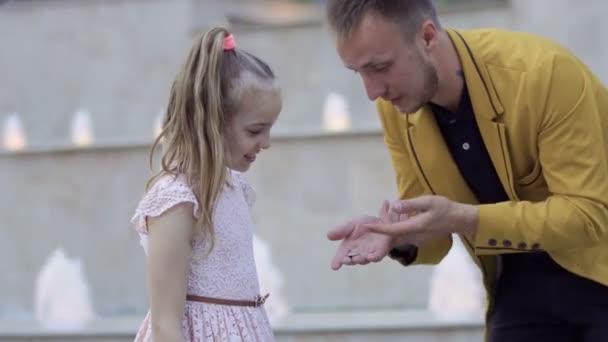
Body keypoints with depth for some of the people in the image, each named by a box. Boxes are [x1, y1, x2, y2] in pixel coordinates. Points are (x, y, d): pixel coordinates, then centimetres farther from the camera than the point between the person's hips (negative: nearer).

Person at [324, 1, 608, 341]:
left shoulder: (544, 70, -27)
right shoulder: (395, 107, -8)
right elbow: (424, 219, 0)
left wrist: (464, 220, -36)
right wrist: (396, 236, -24)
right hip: (522, 281, 5)